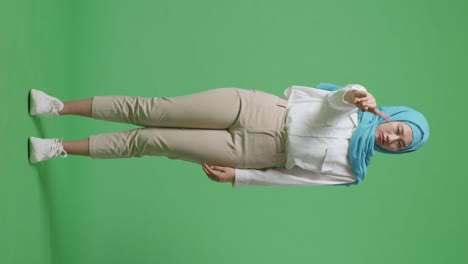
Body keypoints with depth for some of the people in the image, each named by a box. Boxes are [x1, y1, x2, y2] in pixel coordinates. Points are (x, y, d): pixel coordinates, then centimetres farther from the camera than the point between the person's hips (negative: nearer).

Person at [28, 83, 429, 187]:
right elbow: (332, 103, -17)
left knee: (152, 141, -8)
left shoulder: (350, 174, 5)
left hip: (252, 151, -1)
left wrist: (236, 176, -4)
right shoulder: (358, 110, 6)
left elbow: (288, 177, 2)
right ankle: (59, 106, 6)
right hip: (252, 107, 1)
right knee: (154, 111, -9)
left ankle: (60, 148, 4)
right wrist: (353, 94, -40)